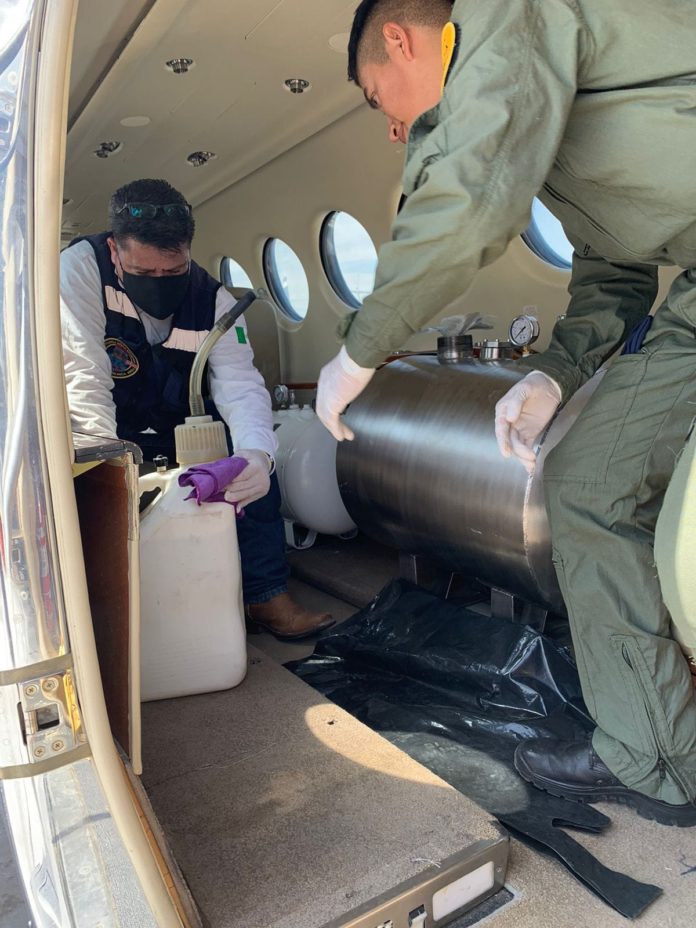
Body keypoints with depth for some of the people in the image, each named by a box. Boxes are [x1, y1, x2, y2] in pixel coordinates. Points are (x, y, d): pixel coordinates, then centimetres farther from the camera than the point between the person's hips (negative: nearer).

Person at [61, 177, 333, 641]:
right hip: (107, 433, -2)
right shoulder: (81, 267, -24)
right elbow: (84, 377, -29)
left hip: (176, 428, 3)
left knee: (256, 456, -16)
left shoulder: (214, 299, -15)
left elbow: (240, 386, -26)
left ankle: (266, 595, -8)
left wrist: (257, 454, -46)